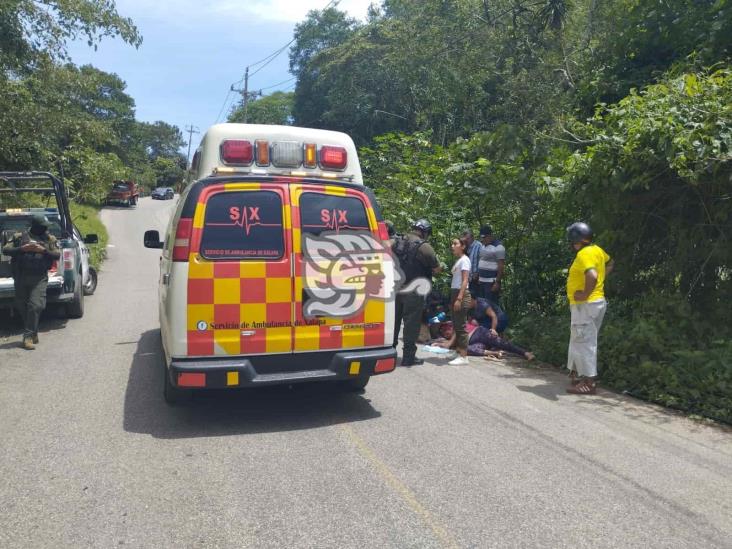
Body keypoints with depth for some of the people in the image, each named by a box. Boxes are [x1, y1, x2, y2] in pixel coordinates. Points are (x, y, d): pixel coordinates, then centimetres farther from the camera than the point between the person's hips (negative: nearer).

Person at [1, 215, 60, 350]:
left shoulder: (50, 239, 10)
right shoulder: (19, 237, 10)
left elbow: (57, 255, 3)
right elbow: (5, 250, 4)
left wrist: (43, 250, -12)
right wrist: (22, 249, -11)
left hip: (39, 278, -2)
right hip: (21, 277, 2)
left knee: (35, 306, -15)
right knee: (22, 306, 7)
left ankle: (28, 337, -11)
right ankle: (32, 334, 23)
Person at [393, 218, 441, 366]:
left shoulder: (399, 242, 7)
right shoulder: (424, 246, -12)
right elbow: (437, 269, -7)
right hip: (413, 291, -6)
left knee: (394, 320, 16)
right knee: (411, 323, 2)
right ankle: (408, 357, 7)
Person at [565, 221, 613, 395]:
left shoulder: (584, 255, -20)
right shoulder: (597, 250, 10)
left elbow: (592, 276, -36)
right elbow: (609, 264, 29)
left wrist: (585, 294, -23)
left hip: (585, 305, -10)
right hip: (597, 302, 10)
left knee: (584, 342, -3)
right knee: (579, 341, 20)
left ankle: (589, 382, 2)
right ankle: (577, 373, 30)